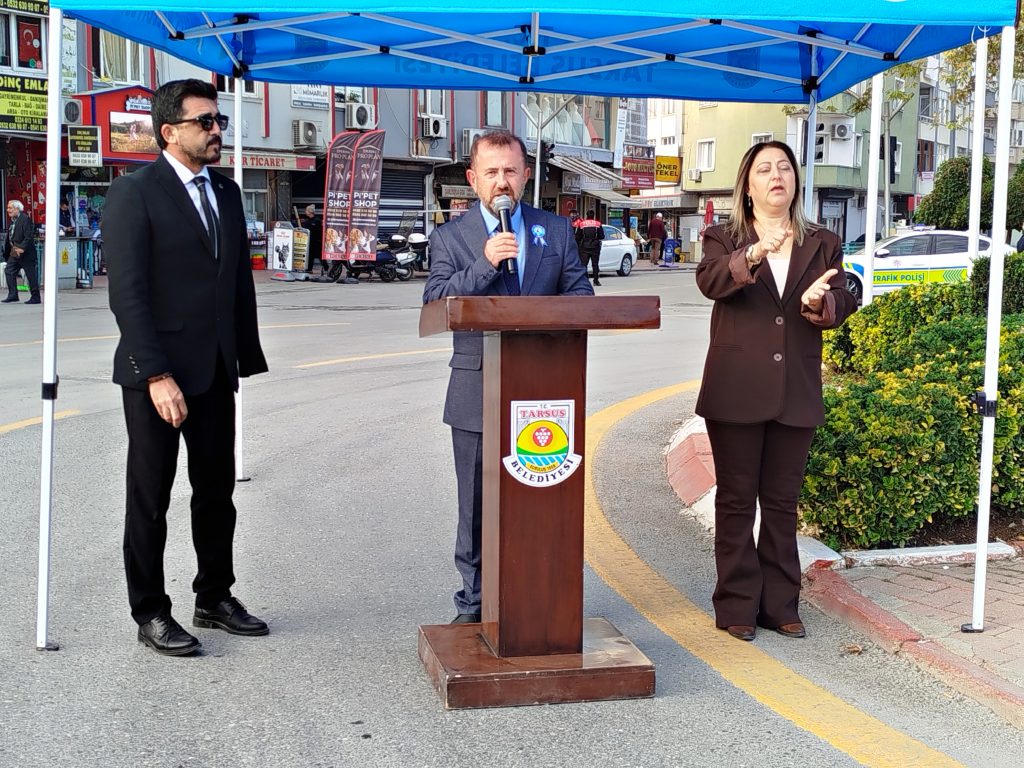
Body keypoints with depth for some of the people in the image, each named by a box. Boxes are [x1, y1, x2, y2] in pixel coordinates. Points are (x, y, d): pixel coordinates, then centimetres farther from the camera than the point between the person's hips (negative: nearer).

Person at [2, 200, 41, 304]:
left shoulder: (25, 219, -14)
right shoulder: (13, 220, 14)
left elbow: (29, 236, -21)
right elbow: (10, 237, 17)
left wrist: (22, 248, -25)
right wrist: (7, 252, 10)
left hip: (25, 253, -9)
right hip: (14, 252, 9)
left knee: (31, 275, -2)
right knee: (9, 271, 5)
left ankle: (35, 297, 5)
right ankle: (13, 295, 9)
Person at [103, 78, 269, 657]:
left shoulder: (227, 193, 11)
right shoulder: (135, 193, -9)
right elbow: (128, 293, -15)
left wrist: (248, 357, 6)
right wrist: (157, 375, -21)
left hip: (216, 371, 6)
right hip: (156, 372, -6)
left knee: (217, 490, 13)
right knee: (151, 499, 5)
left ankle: (215, 598, 27)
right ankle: (151, 613, 16)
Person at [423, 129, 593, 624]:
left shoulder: (557, 231, 10)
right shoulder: (449, 237, 4)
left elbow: (581, 296, 5)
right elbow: (435, 302, -9)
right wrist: (485, 263, -21)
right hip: (478, 394, -1)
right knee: (477, 506, 7)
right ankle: (473, 606, 18)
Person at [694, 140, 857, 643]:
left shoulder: (822, 245, 13)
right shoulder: (724, 240, 4)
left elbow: (841, 304, 4)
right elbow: (711, 281, -16)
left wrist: (818, 304, -19)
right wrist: (754, 255, -35)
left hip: (796, 393, 3)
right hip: (737, 391, -2)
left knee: (782, 503, 9)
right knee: (736, 501, 3)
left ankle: (779, 605, 17)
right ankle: (737, 606, 10)